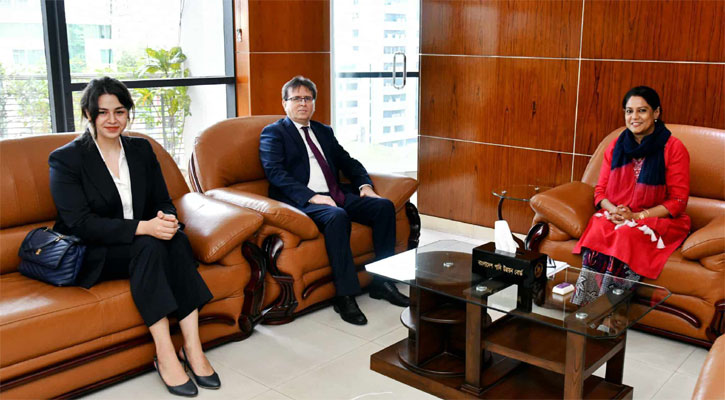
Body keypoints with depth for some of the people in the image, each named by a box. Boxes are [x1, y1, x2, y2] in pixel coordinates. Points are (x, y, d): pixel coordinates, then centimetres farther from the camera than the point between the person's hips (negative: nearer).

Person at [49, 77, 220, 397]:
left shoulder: (141, 149, 9)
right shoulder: (66, 160, -7)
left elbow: (163, 202, 7)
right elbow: (80, 224, -18)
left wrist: (166, 219, -20)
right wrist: (143, 228, -30)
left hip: (143, 244, 5)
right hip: (91, 256, -4)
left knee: (176, 238, -28)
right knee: (149, 245, -33)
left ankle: (192, 346, -30)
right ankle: (164, 355, -34)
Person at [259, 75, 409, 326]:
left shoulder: (324, 132, 25)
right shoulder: (273, 133, 5)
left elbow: (348, 162, 23)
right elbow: (275, 172, -10)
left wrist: (365, 185, 1)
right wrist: (311, 196, -22)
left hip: (337, 196, 7)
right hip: (303, 201, -7)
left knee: (384, 206, -14)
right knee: (337, 216, -36)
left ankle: (382, 282, -8)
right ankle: (345, 296, -29)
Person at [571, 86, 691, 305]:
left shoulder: (673, 148, -3)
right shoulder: (616, 147, 11)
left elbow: (678, 201, -5)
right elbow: (600, 190, 12)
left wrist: (637, 216, -16)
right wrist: (613, 210, -11)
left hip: (657, 220, -3)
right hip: (614, 217, 3)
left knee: (625, 237, -35)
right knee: (596, 235, -31)